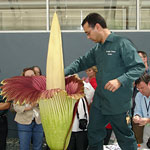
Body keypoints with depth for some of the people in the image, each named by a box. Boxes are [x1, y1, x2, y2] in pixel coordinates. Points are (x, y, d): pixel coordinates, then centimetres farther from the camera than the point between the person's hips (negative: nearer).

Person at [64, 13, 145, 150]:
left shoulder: (122, 43, -13)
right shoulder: (97, 49, 10)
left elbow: (139, 67, -16)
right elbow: (81, 63, 20)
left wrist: (120, 80, -27)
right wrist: (63, 73, 6)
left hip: (119, 104, -7)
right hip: (99, 102, 7)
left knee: (126, 139, 7)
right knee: (94, 136, 17)